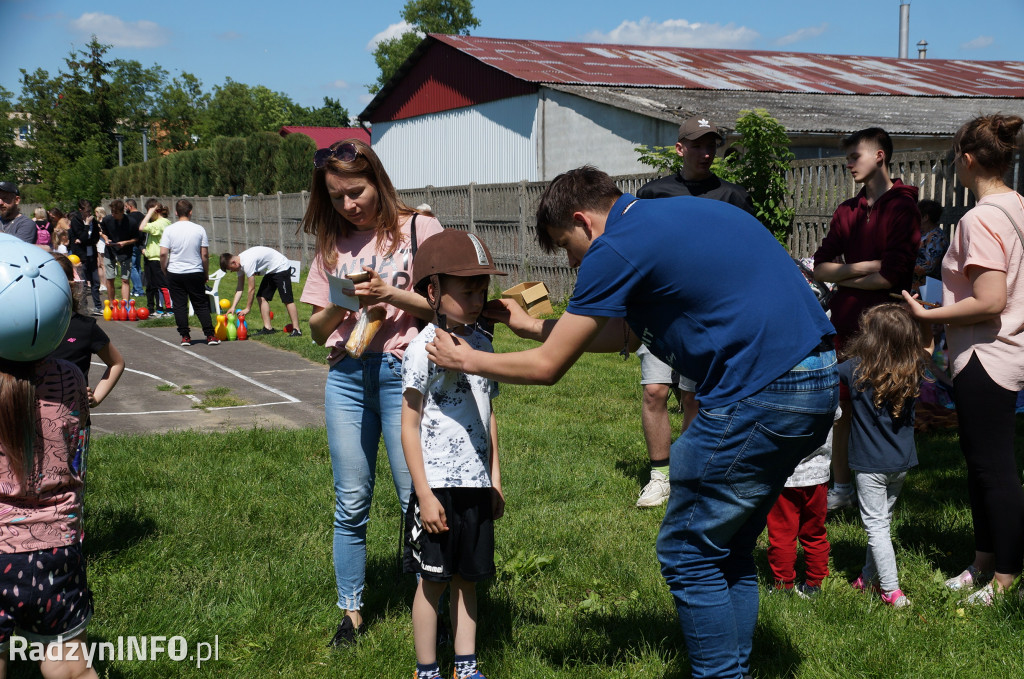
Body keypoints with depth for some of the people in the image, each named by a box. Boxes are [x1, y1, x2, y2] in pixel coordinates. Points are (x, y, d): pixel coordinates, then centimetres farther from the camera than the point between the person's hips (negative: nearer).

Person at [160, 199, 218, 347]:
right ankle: (210, 336, 4)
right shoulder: (199, 229, -3)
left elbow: (163, 253, -10)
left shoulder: (169, 230, -5)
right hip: (196, 273, 1)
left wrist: (164, 271, 5)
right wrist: (206, 273, 10)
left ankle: (185, 336, 7)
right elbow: (205, 254, -2)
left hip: (174, 274, 0)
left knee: (179, 306, 7)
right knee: (201, 305, 7)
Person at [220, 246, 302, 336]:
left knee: (287, 300, -13)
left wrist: (247, 309, -15)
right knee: (261, 297, 2)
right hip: (271, 271, 10)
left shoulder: (247, 263, -29)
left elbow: (251, 289, -24)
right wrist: (233, 307, -4)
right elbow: (239, 288, 3)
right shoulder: (240, 262, 0)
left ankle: (296, 330, -11)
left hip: (282, 267, -10)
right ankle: (268, 328, 2)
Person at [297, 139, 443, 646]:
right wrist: (338, 306, -8)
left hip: (402, 372, -4)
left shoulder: (418, 229, 0)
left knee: (416, 500, -1)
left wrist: (391, 294, -16)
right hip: (347, 377, 4)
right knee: (350, 505, 8)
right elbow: (317, 331, 12)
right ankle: (351, 613, 19)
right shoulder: (333, 245, 12)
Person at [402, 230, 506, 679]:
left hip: (477, 485, 6)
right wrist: (424, 493, -13)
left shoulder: (481, 344, 7)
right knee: (433, 580, 5)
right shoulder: (424, 348, -12)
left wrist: (495, 480, 15)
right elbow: (409, 427, -11)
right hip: (438, 486, -6)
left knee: (468, 577, 14)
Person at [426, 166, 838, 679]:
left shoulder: (617, 247, -9)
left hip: (760, 394, -10)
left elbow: (547, 367, -4)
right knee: (728, 550, 19)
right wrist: (534, 325, 33)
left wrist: (465, 360, 12)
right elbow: (629, 333, 28)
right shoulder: (670, 216, 19)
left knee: (687, 553, 4)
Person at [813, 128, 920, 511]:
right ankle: (842, 487, 17)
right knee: (841, 407, 7)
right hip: (844, 322, 6)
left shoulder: (903, 208, -5)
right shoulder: (847, 211, 15)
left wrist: (841, 274, -3)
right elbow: (820, 268, 9)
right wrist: (860, 268, -8)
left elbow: (892, 275, -14)